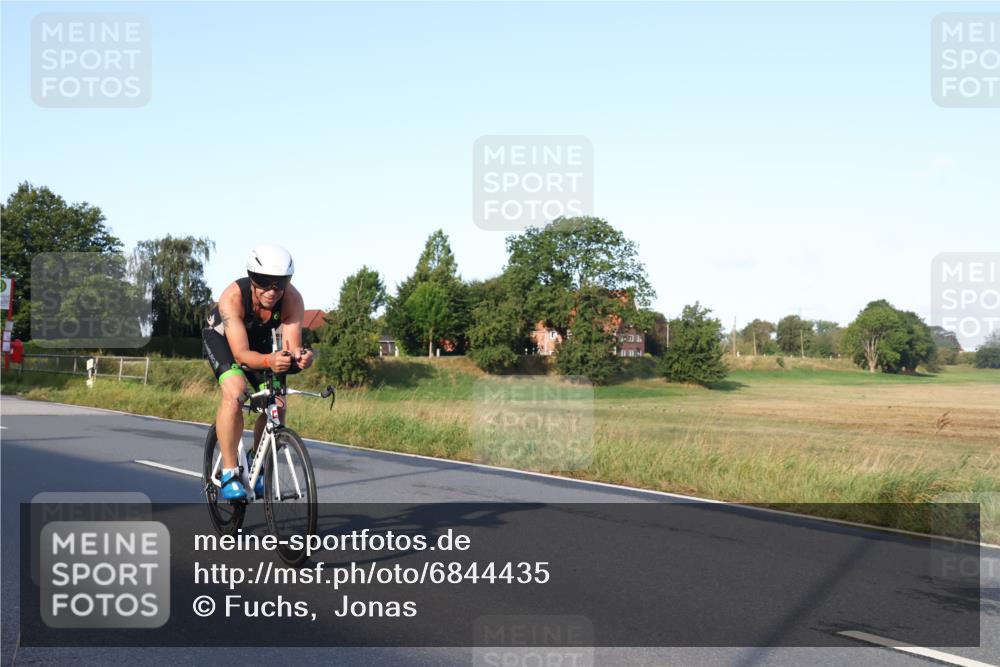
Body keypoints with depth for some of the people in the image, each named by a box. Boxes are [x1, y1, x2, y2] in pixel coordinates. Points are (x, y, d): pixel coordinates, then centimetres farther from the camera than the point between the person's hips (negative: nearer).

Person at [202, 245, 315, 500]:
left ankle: (255, 463, 16)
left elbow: (292, 345, -34)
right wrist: (269, 360, -63)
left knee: (277, 404, -10)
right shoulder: (233, 296, -39)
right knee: (234, 391, -30)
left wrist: (299, 356, -58)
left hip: (261, 340, 4)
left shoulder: (292, 298, -31)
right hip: (222, 337, -4)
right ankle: (229, 473, -21)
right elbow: (241, 353, -43)